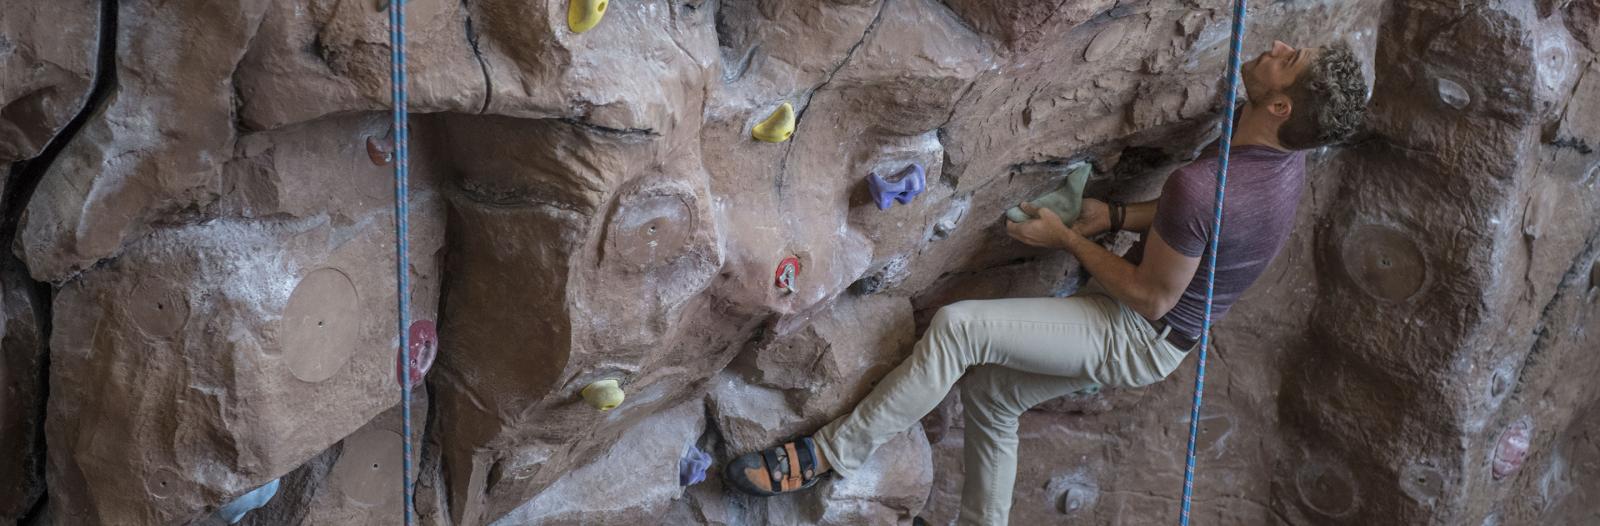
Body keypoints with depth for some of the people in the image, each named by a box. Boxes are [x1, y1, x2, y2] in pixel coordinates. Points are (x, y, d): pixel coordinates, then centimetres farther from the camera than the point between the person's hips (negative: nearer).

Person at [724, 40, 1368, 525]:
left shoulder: (1201, 185, -34)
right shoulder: (1287, 149, -7)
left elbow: (1151, 297, -23)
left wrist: (1067, 238, -11)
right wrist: (1119, 216, 3)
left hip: (1136, 340, -9)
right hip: (1144, 337, 9)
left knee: (957, 326, -20)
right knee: (989, 391, 17)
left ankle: (832, 454, -10)